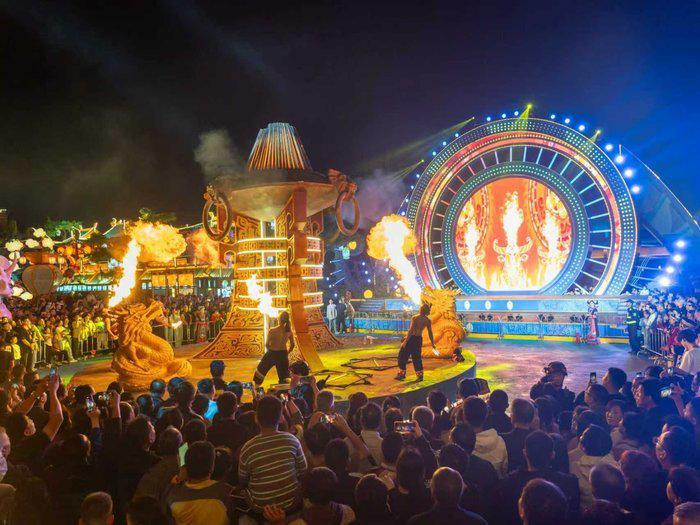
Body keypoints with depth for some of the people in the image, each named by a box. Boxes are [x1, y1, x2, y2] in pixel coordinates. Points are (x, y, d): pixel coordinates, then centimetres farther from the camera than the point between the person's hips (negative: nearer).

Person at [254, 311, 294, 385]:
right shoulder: (288, 331, -10)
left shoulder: (272, 331, -21)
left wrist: (271, 351, 7)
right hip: (283, 354, 2)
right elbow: (292, 345, -1)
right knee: (284, 375, 15)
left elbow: (267, 345, -13)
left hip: (272, 354, -2)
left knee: (260, 370, 22)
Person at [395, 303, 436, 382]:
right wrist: (432, 343, 16)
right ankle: (420, 375, 15)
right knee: (417, 357, 16)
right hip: (419, 339, 5)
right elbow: (430, 332, 6)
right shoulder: (428, 320, 0)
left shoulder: (415, 318, -16)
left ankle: (402, 373, 9)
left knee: (403, 356, 7)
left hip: (411, 338, -5)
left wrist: (405, 341, -18)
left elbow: (411, 330, -20)